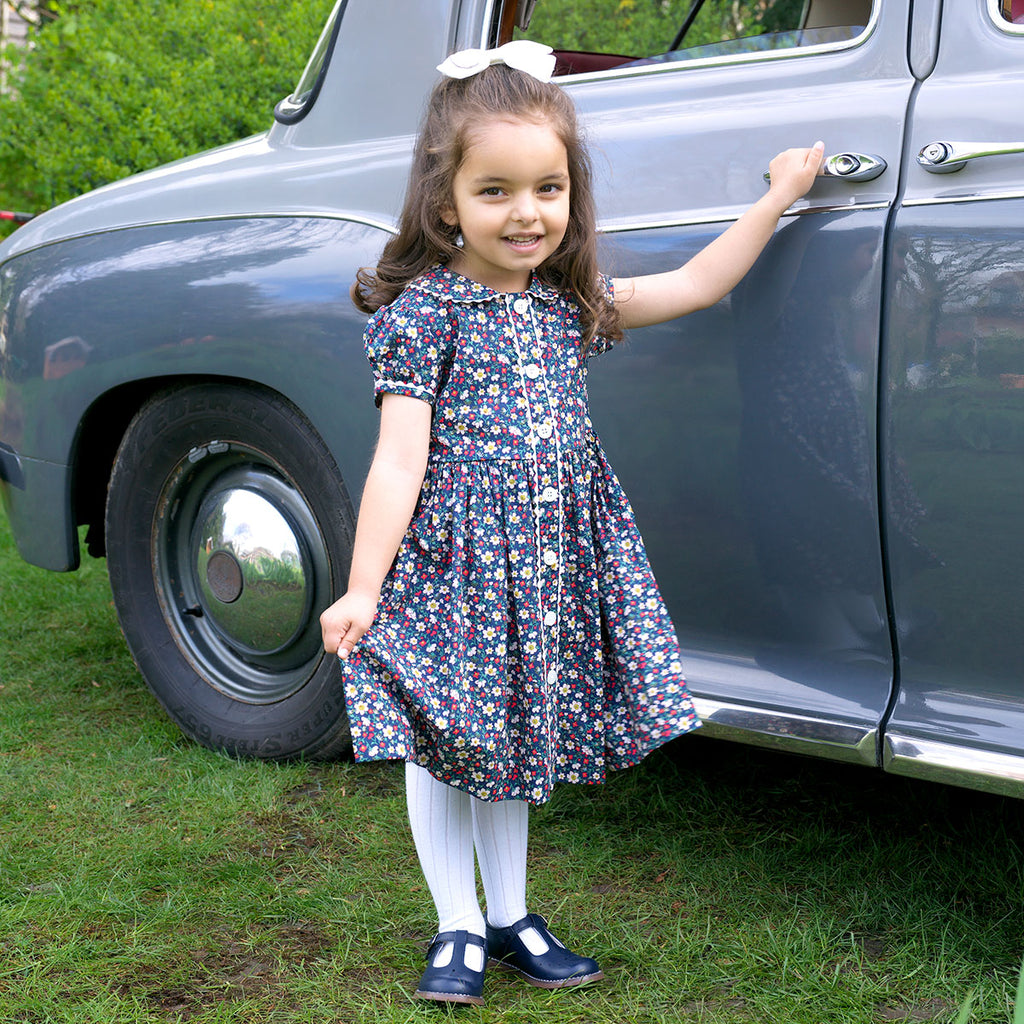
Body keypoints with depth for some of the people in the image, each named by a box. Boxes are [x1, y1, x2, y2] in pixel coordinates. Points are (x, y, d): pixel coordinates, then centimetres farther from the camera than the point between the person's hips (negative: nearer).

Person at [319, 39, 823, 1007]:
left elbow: (694, 285, 14)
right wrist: (361, 589, -18)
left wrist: (776, 198, 15)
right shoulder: (424, 311, -11)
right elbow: (399, 461, -15)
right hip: (450, 559, -5)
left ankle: (510, 915, 30)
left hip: (551, 562, 5)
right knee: (438, 744, 6)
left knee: (512, 738, 16)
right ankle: (458, 928, 21)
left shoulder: (572, 303, 6)